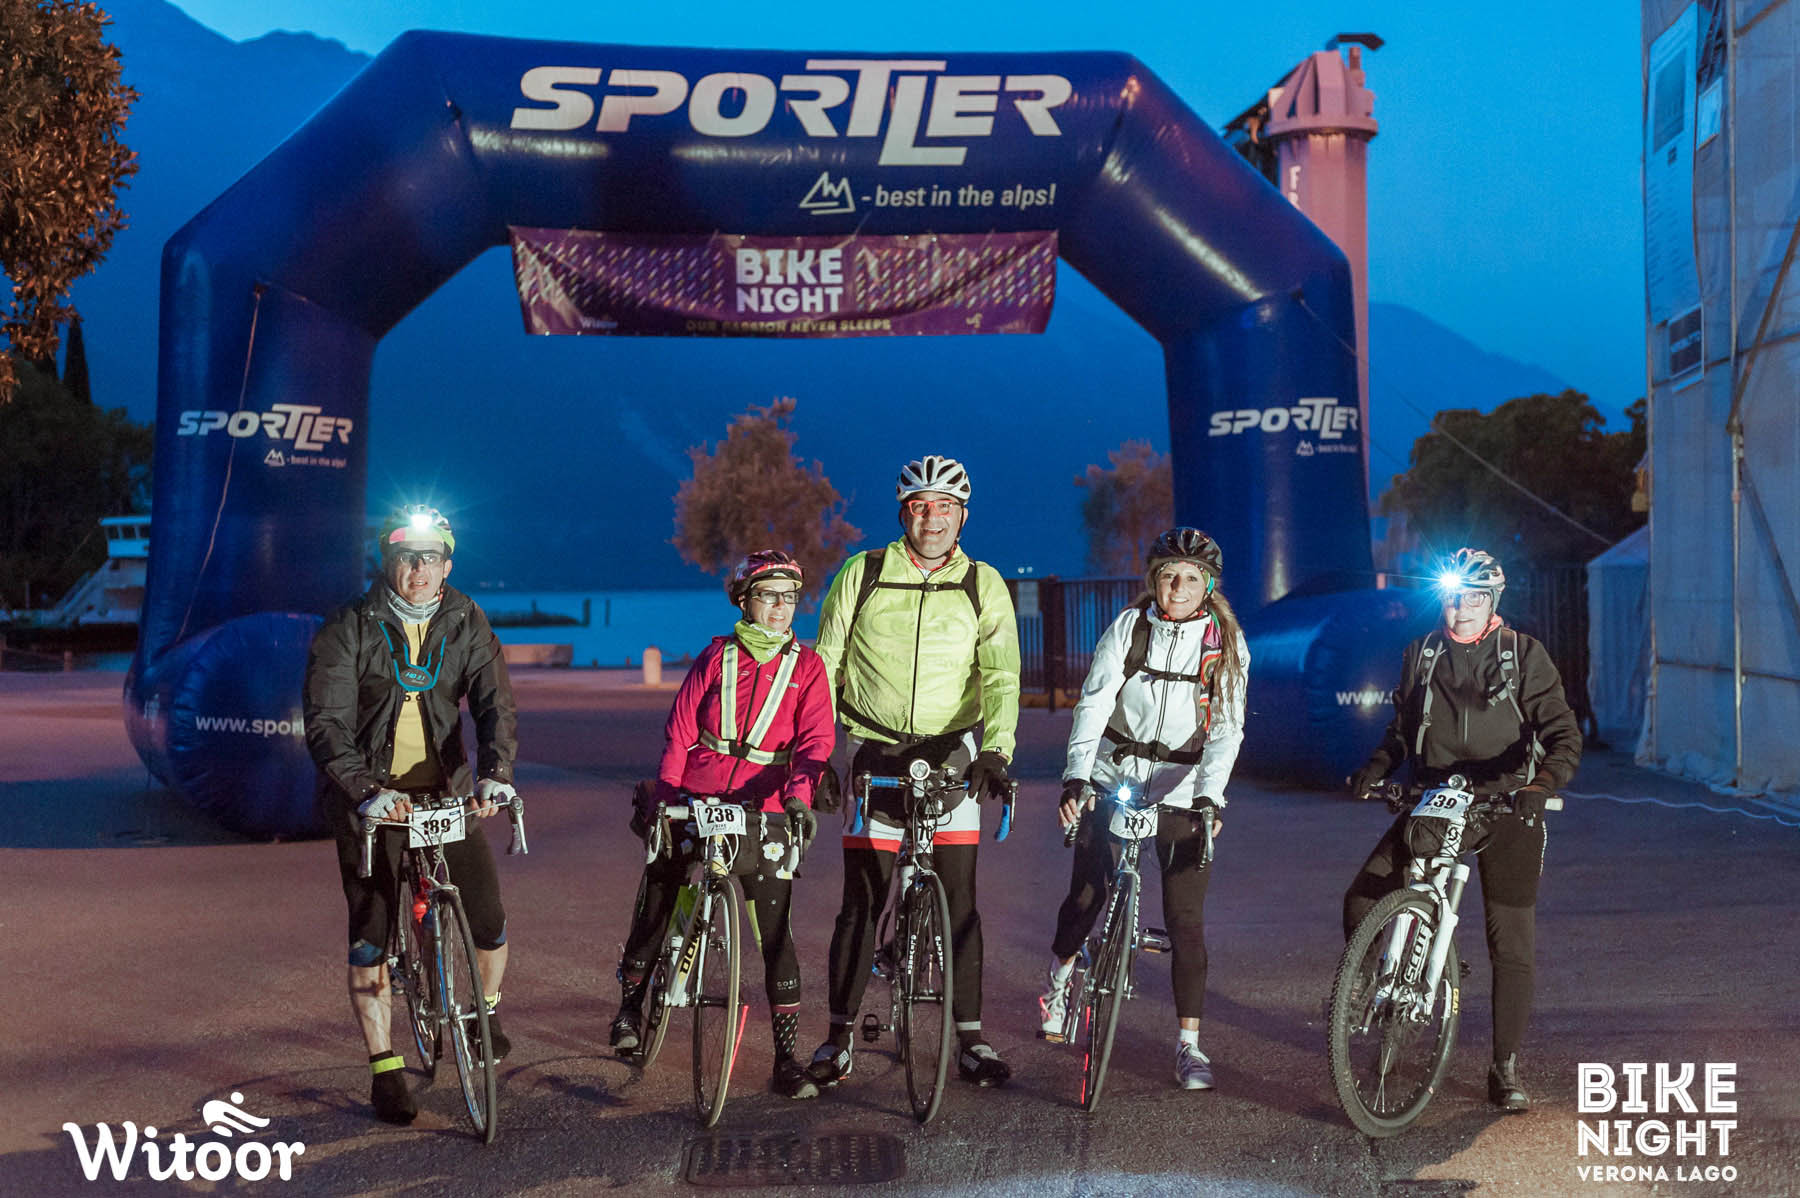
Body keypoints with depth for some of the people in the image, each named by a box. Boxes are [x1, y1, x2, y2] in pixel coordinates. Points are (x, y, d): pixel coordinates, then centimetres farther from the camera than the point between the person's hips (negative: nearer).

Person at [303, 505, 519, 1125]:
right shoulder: (349, 628, -9)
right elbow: (326, 721, -16)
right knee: (370, 935, -1)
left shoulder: (467, 624, -1)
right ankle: (384, 1069, 12)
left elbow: (495, 702, -11)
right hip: (371, 797, -2)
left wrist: (495, 772, -30)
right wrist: (365, 789, -32)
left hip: (447, 789, 2)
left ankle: (488, 1010, 27)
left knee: (489, 920, -4)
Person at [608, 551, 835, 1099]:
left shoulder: (806, 667, 4)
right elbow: (679, 732, 3)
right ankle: (630, 1007, 34)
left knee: (776, 929, -6)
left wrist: (798, 794, -24)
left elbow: (815, 740, -7)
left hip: (764, 812, -1)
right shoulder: (716, 657, 5)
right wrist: (663, 794, -8)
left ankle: (787, 1056, -1)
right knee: (655, 904, 8)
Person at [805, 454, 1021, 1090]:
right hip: (874, 752, 0)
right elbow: (825, 666, 4)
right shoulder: (863, 573, 0)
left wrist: (995, 751, -22)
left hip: (951, 752, 1)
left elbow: (1001, 675, -7)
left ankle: (970, 1039, 8)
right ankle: (839, 1037, 10)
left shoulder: (984, 585, 1)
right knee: (862, 900, 0)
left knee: (960, 897, 0)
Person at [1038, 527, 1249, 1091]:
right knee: (1086, 895, -1)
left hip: (1184, 791, 0)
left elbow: (1226, 729, -11)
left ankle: (1189, 1045, 6)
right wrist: (1076, 777, -24)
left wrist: (1210, 797, -25)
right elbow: (1093, 704, -11)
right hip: (1114, 779, 0)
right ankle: (1059, 978, 30)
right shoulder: (1129, 627, -4)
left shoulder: (1227, 643, -4)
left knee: (1186, 919, -4)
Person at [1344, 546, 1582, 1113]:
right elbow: (1402, 728, 17)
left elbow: (1563, 732, -10)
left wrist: (1545, 782, -30)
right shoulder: (1421, 655, 8)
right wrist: (1375, 767, -1)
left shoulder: (1524, 655, -2)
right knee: (1360, 902, -13)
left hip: (1506, 806, -2)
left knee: (1512, 945, -1)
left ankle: (1505, 1069, 12)